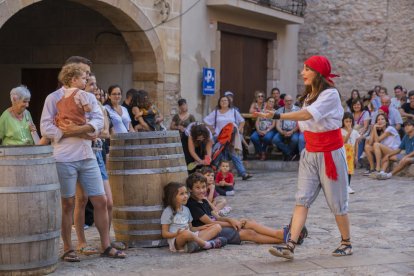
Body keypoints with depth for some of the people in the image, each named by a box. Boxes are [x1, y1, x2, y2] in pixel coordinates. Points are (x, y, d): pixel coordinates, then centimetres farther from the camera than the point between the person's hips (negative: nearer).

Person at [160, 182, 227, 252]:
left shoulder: (186, 209, 19)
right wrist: (177, 234, -25)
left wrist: (200, 228, 3)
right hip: (176, 241, -7)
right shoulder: (168, 212, -3)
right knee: (186, 233, -44)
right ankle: (207, 244, -21)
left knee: (217, 227, -5)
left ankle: (199, 243, -30)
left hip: (192, 236, 8)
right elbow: (164, 234, -7)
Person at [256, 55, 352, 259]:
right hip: (310, 154, 7)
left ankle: (346, 243, 22)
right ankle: (290, 246, -12)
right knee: (302, 200, -4)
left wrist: (276, 116, -39)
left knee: (336, 201, 4)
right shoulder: (309, 96, 11)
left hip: (330, 154, -7)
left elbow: (308, 114, -31)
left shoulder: (330, 94, -16)